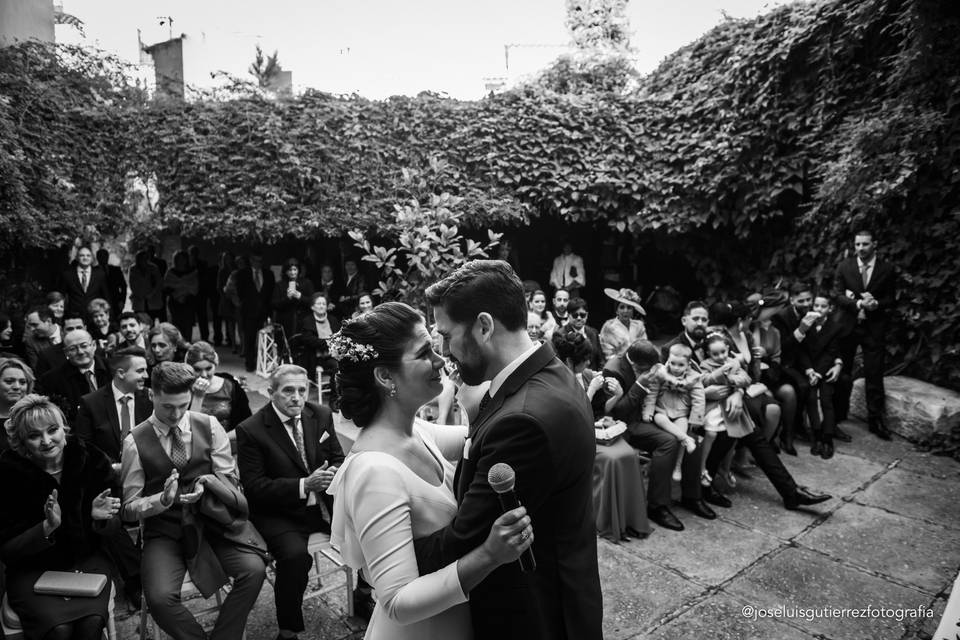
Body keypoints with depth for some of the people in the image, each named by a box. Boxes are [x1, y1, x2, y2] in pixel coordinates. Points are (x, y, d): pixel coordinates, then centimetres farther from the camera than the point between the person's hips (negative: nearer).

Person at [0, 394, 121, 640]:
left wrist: (101, 519, -23)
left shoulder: (91, 460, -8)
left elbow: (113, 527, 0)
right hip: (32, 570, -1)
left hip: (87, 561, 1)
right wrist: (47, 528, -27)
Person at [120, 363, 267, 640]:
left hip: (211, 520, 1)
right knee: (160, 597, -28)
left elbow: (230, 478, 5)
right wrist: (164, 499, -19)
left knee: (254, 570, -23)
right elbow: (129, 507, 1)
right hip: (163, 531, -1)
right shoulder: (135, 442, -4)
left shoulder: (209, 426, 0)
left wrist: (207, 482, -17)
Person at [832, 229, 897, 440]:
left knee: (874, 374, 0)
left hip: (874, 326, -1)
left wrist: (876, 304, -17)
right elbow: (837, 294, -2)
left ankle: (875, 420, 10)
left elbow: (891, 299, 3)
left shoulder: (887, 269, 0)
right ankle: (838, 415, 19)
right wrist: (858, 304, -17)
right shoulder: (844, 266, 1)